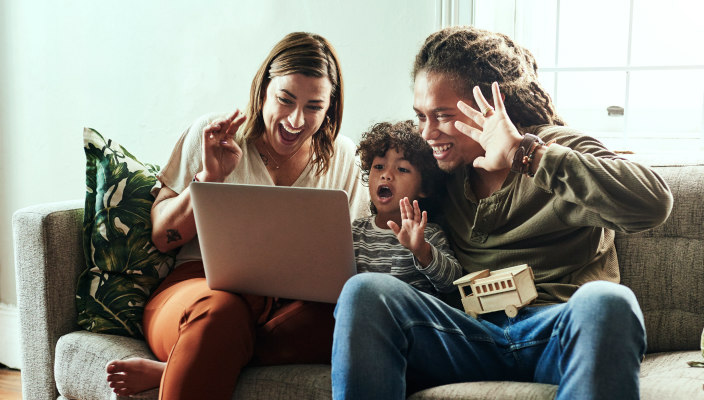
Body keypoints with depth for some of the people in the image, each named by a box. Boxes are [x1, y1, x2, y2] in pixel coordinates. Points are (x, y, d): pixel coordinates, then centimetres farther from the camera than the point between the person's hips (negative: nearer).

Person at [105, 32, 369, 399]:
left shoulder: (342, 157, 16)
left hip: (292, 303, 3)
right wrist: (210, 177, -6)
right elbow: (162, 237, 8)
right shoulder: (210, 135, 10)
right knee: (219, 309, -41)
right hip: (201, 284, -3)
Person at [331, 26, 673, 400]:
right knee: (363, 291, -22)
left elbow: (654, 203, -16)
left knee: (605, 301, -38)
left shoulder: (560, 147, 5)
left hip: (564, 327, -3)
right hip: (471, 330, 3)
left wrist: (527, 155, -17)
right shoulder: (441, 174, 20)